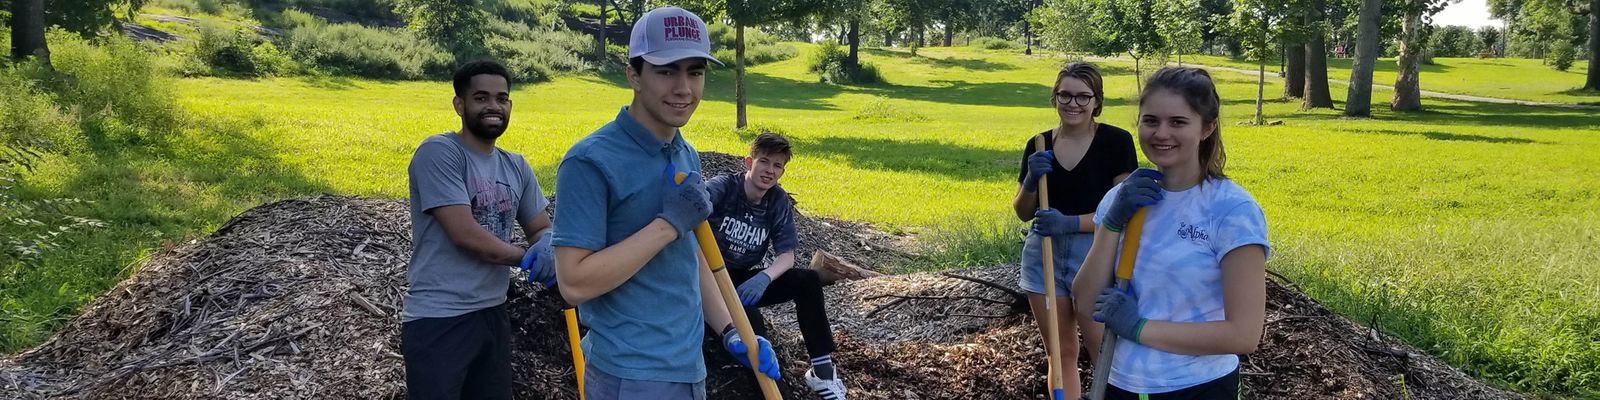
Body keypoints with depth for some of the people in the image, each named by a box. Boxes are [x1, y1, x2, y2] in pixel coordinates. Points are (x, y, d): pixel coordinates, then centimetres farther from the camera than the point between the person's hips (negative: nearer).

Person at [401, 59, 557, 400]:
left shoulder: (517, 167, 10)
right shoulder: (439, 152, -13)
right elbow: (465, 233, -21)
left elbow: (541, 227, 13)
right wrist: (529, 258, -9)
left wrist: (547, 245, -13)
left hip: (492, 314, 8)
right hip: (437, 321, -7)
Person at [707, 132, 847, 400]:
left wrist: (764, 278, -28)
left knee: (808, 281, -13)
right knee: (747, 315, -34)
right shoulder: (721, 188, -17)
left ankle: (822, 370, -9)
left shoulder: (779, 202, -2)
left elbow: (786, 255, -6)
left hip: (746, 280, 5)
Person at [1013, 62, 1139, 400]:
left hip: (1096, 256, -4)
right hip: (1045, 255, 4)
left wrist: (1070, 222, -23)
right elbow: (1023, 213, 9)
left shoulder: (1116, 142, -7)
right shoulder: (1038, 146, 5)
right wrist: (1032, 180, -11)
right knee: (1062, 353, 13)